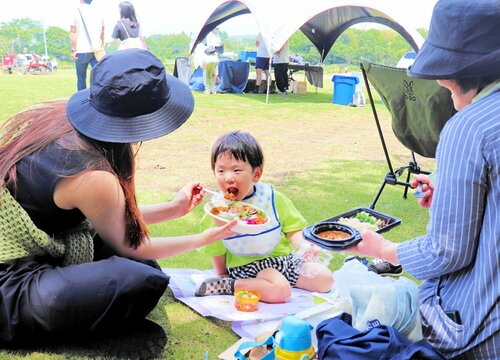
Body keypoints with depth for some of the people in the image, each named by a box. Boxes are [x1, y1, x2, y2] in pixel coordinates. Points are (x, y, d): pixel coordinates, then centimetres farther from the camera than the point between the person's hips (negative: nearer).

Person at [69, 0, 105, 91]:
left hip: (82, 51, -2)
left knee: (81, 78, 8)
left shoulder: (77, 11, -1)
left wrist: (73, 50, -4)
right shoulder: (98, 12, 10)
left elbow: (73, 32, -5)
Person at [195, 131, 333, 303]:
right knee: (280, 290, -31)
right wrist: (223, 276, 0)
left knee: (325, 279, 0)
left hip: (281, 256, 5)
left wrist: (305, 247, -18)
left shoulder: (271, 197, -5)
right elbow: (217, 251, 0)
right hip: (245, 264, -5)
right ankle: (227, 286, -15)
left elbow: (292, 229, -1)